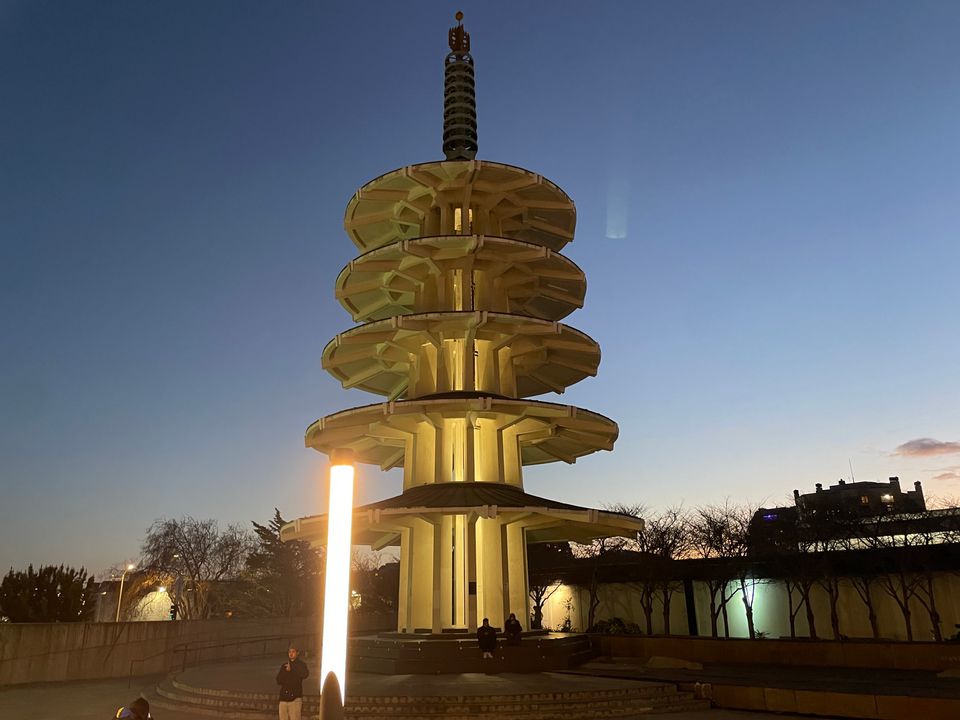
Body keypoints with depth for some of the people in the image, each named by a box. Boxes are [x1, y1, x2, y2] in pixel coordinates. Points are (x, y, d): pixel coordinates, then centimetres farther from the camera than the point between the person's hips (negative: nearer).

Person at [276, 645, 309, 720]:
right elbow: (278, 681, 9)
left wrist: (291, 669, -2)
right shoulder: (284, 666, 18)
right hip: (283, 698, 4)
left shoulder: (301, 664, 9)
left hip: (295, 698, -4)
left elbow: (304, 674, -11)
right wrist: (286, 671, -5)